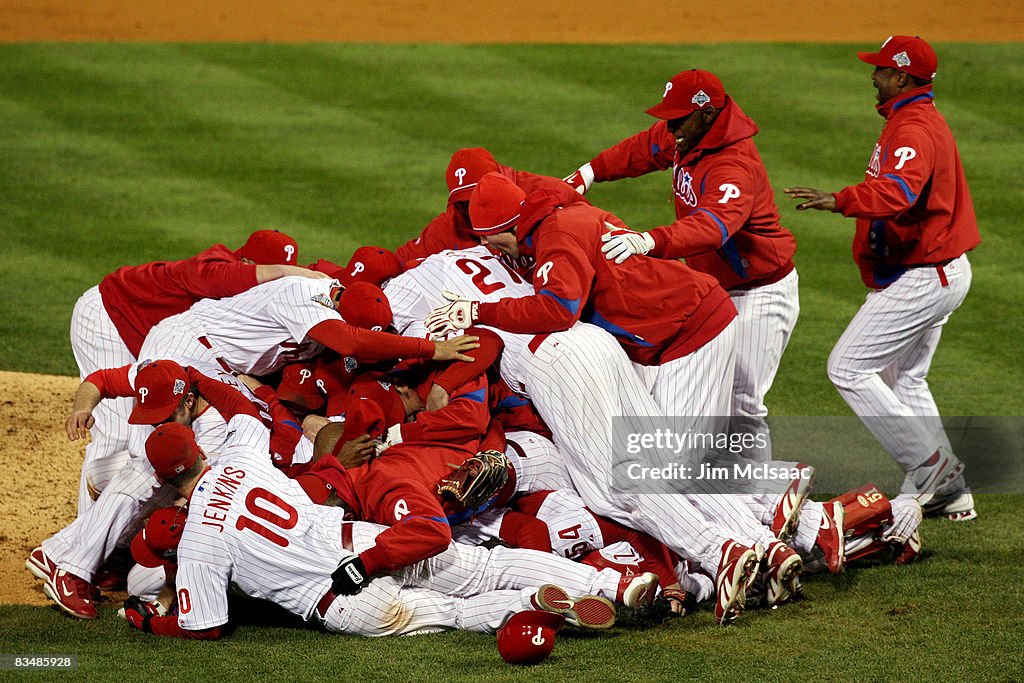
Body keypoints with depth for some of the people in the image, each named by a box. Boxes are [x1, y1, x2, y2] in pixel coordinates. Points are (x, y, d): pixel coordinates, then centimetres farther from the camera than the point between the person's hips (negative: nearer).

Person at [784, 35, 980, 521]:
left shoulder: (913, 130, -21)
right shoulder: (923, 119, 14)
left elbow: (899, 190, -42)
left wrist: (840, 201, -54)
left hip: (921, 278, -11)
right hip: (942, 270, 11)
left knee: (848, 368, -10)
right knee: (904, 379, 20)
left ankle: (930, 467, -8)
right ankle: (951, 491, 21)